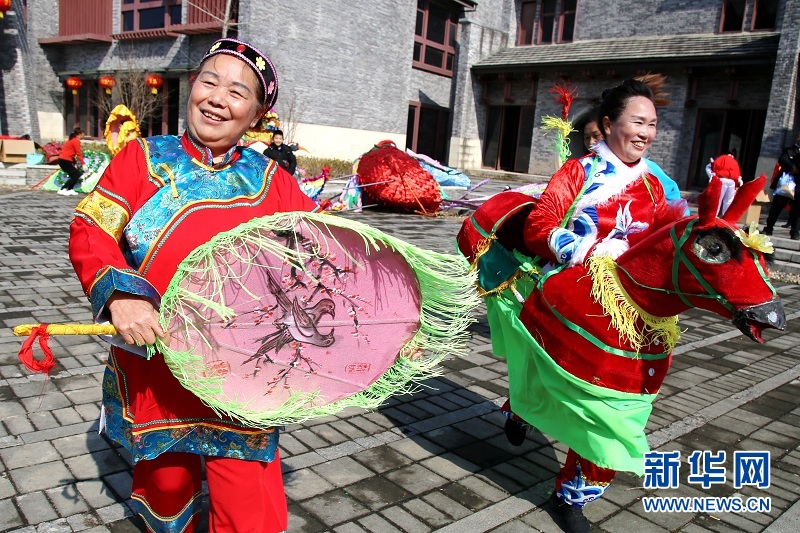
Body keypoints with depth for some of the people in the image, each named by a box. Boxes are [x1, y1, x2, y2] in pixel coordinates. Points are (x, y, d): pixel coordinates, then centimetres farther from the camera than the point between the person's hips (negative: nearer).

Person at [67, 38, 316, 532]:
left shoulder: (270, 179, 3)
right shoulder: (143, 157, 1)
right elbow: (89, 232, -6)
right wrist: (120, 294, -24)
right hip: (155, 375, 1)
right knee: (166, 485, 23)